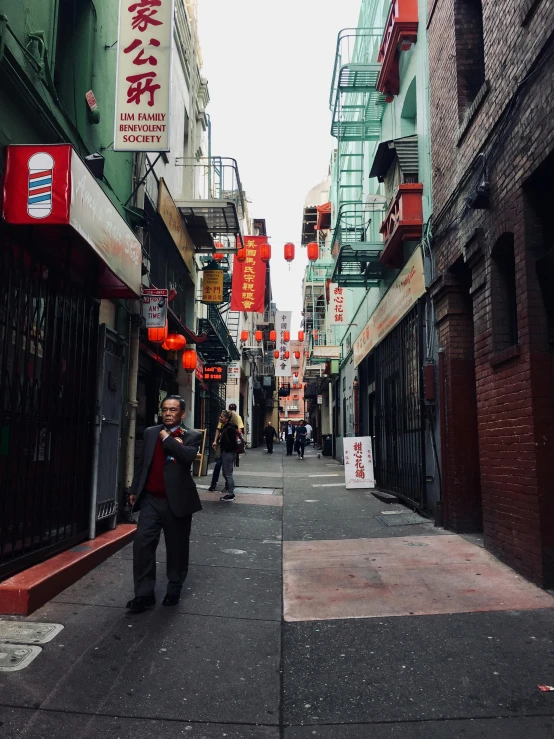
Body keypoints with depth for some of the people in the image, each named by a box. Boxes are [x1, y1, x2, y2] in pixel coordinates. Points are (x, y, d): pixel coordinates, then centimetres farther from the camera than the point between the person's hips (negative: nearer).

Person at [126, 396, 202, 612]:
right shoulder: (150, 432, 10)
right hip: (151, 499, 3)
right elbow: (142, 463, 16)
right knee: (142, 544, -4)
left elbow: (188, 456, -24)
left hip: (177, 500, -3)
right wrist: (134, 490, 14)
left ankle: (174, 590, 27)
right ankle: (144, 594, 6)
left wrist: (167, 439, -14)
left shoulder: (192, 436, -3)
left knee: (177, 548, 8)